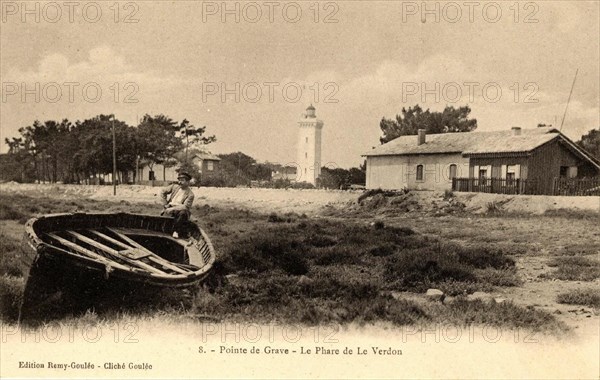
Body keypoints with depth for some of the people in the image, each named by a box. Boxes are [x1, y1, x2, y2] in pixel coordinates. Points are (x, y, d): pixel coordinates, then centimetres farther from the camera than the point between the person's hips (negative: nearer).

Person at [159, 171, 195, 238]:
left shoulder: (190, 194, -6)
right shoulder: (175, 186, 8)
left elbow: (185, 207, -16)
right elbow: (162, 191, 16)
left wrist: (172, 209, -22)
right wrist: (165, 204, 7)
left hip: (180, 210, -4)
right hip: (170, 208, 4)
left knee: (183, 212, -34)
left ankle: (176, 231, -25)